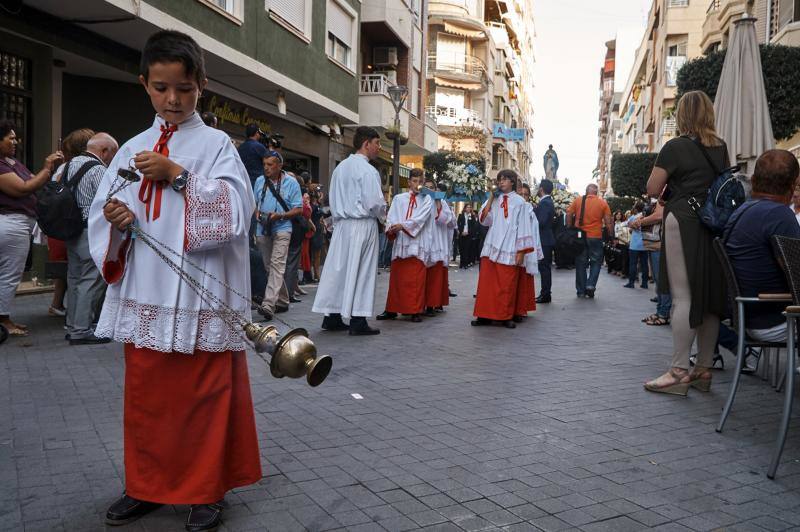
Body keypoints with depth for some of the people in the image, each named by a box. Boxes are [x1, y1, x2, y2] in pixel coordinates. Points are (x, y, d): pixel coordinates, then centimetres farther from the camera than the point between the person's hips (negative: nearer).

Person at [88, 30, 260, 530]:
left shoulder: (216, 144, 1)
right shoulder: (133, 149, 12)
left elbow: (236, 209, -12)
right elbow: (101, 212, 12)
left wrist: (177, 175, -17)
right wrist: (116, 219, -11)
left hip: (201, 296, -4)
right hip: (144, 294, 4)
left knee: (205, 396, 3)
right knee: (146, 394, 13)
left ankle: (207, 491, 19)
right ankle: (148, 485, 30)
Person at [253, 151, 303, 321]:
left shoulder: (291, 182, -1)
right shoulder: (259, 181, 11)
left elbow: (299, 209, -3)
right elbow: (254, 202, 22)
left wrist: (280, 216, -17)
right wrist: (257, 213, 0)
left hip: (281, 228, -5)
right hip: (263, 229, 6)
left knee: (277, 265, -18)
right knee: (269, 266, 11)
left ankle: (268, 305, -26)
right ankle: (282, 301, 26)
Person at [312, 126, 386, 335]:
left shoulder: (340, 167, 11)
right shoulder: (367, 170, -13)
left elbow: (332, 198, 15)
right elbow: (375, 202, -16)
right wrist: (382, 215, 2)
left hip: (341, 224, 7)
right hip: (363, 225, -7)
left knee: (338, 268, 10)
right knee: (361, 271, -1)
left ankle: (332, 316, 15)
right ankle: (358, 321, 2)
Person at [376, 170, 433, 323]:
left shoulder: (427, 199, 8)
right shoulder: (398, 198, 14)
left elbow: (421, 218, -8)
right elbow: (391, 217, 5)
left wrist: (403, 225, -19)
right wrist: (391, 228, -16)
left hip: (417, 243, -2)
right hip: (399, 242, 2)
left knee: (416, 280, -4)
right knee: (396, 277, 5)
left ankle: (416, 311, 0)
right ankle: (392, 309, 11)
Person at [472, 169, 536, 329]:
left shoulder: (519, 201, 1)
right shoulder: (493, 199, 10)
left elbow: (523, 226, 0)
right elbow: (484, 221, 2)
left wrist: (521, 251, -5)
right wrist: (490, 199, -4)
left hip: (509, 249, -3)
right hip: (491, 247, 3)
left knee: (507, 285, 1)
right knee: (487, 283, 1)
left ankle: (506, 316, 11)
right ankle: (485, 315, 7)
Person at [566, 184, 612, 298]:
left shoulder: (577, 200, 2)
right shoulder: (603, 203, 0)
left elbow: (569, 215, -2)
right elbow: (608, 222, -3)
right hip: (596, 237, -1)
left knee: (580, 263, 9)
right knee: (596, 261, 14)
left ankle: (581, 291, 12)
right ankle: (591, 285, -3)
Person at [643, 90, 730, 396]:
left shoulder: (676, 147, -7)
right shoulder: (721, 148, 11)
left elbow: (652, 190, -7)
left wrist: (669, 191, 12)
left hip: (683, 223, -6)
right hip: (714, 224, 6)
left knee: (683, 297, -7)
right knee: (709, 296, 8)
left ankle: (678, 372, -7)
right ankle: (703, 369, 15)